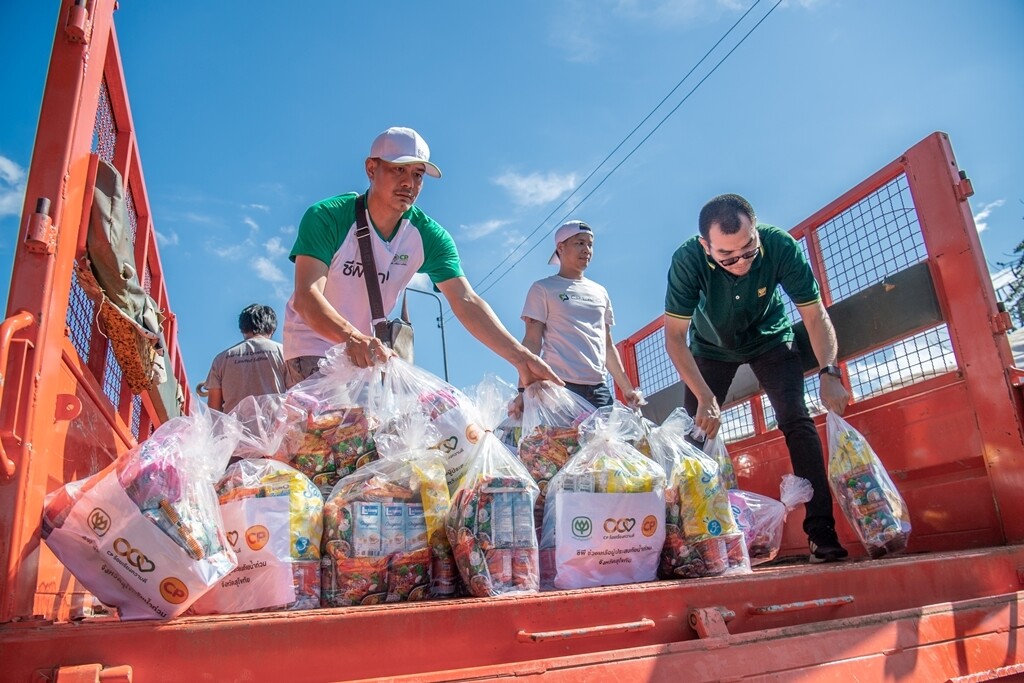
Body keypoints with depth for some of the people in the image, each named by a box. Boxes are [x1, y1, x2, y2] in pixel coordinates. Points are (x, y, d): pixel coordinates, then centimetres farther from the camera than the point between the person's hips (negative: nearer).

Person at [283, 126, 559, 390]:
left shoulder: (429, 236, -12)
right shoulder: (326, 217, -22)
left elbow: (466, 302, -20)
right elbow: (305, 297, -33)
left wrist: (520, 356, -33)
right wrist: (354, 338, -53)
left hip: (370, 350, 4)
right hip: (312, 345, -4)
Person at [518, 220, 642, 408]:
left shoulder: (600, 292, 20)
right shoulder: (543, 289, 5)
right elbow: (532, 341, -3)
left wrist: (628, 389, 16)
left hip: (599, 389, 5)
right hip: (560, 387, -4)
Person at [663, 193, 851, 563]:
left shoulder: (780, 245, -32)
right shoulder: (687, 260, -34)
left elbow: (815, 315, -24)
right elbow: (674, 336, -30)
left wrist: (829, 373, -38)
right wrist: (705, 397, -39)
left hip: (769, 338, 0)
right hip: (712, 346, 0)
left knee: (797, 421, -16)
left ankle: (821, 531, -11)